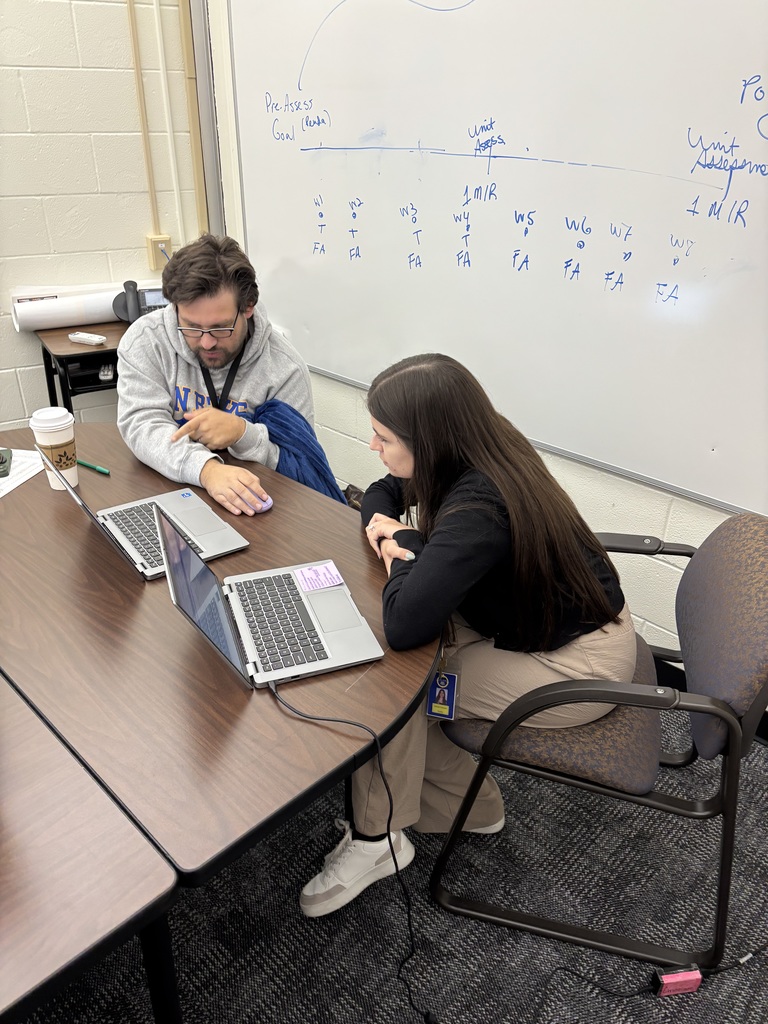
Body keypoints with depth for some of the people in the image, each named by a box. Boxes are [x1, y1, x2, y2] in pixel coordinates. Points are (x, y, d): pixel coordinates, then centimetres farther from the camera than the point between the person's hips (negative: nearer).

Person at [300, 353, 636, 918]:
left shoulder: (478, 511, -35)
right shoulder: (481, 448, -9)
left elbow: (403, 625, -41)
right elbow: (382, 495, 9)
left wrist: (407, 550, -22)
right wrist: (386, 528, -14)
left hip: (577, 664, -8)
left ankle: (376, 840, 9)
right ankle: (472, 807, 17)